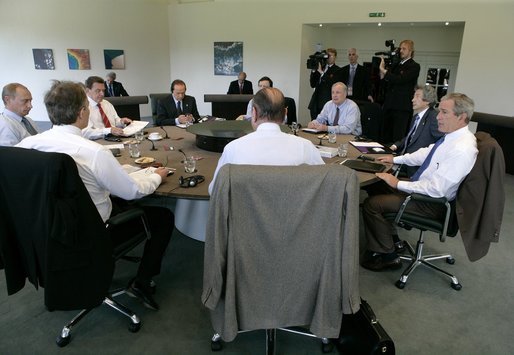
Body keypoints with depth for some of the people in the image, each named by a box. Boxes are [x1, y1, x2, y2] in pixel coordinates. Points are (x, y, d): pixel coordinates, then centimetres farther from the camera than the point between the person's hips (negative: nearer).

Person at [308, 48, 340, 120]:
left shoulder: (337, 70, 0)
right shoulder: (321, 67, 15)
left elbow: (331, 84, -15)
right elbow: (313, 85, 11)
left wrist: (321, 72, -14)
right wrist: (313, 71, 0)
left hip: (327, 103, -5)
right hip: (316, 103, 5)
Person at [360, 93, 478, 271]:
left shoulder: (462, 150, -29)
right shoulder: (452, 136, -1)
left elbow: (436, 190, -30)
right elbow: (425, 153, 17)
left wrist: (398, 184, -23)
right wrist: (395, 159, 14)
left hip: (432, 203, -10)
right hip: (423, 186, 10)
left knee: (371, 204, -15)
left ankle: (388, 256, 4)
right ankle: (389, 236, 24)